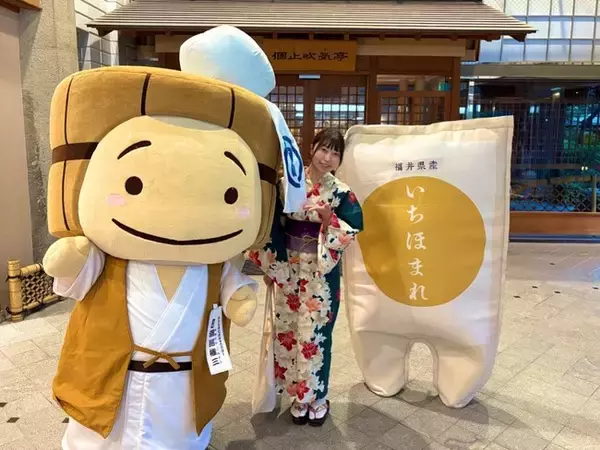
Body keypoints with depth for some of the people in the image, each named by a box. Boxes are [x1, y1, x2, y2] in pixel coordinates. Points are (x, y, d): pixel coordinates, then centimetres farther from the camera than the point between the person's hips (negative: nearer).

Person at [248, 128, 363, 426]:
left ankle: (317, 397, 26)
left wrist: (329, 219, -19)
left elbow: (356, 228, -5)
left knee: (315, 334, 5)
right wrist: (270, 264, 0)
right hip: (287, 269, 2)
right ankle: (300, 396, 30)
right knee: (288, 331, 11)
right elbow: (273, 225, 1)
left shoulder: (341, 192, -4)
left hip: (322, 272, -2)